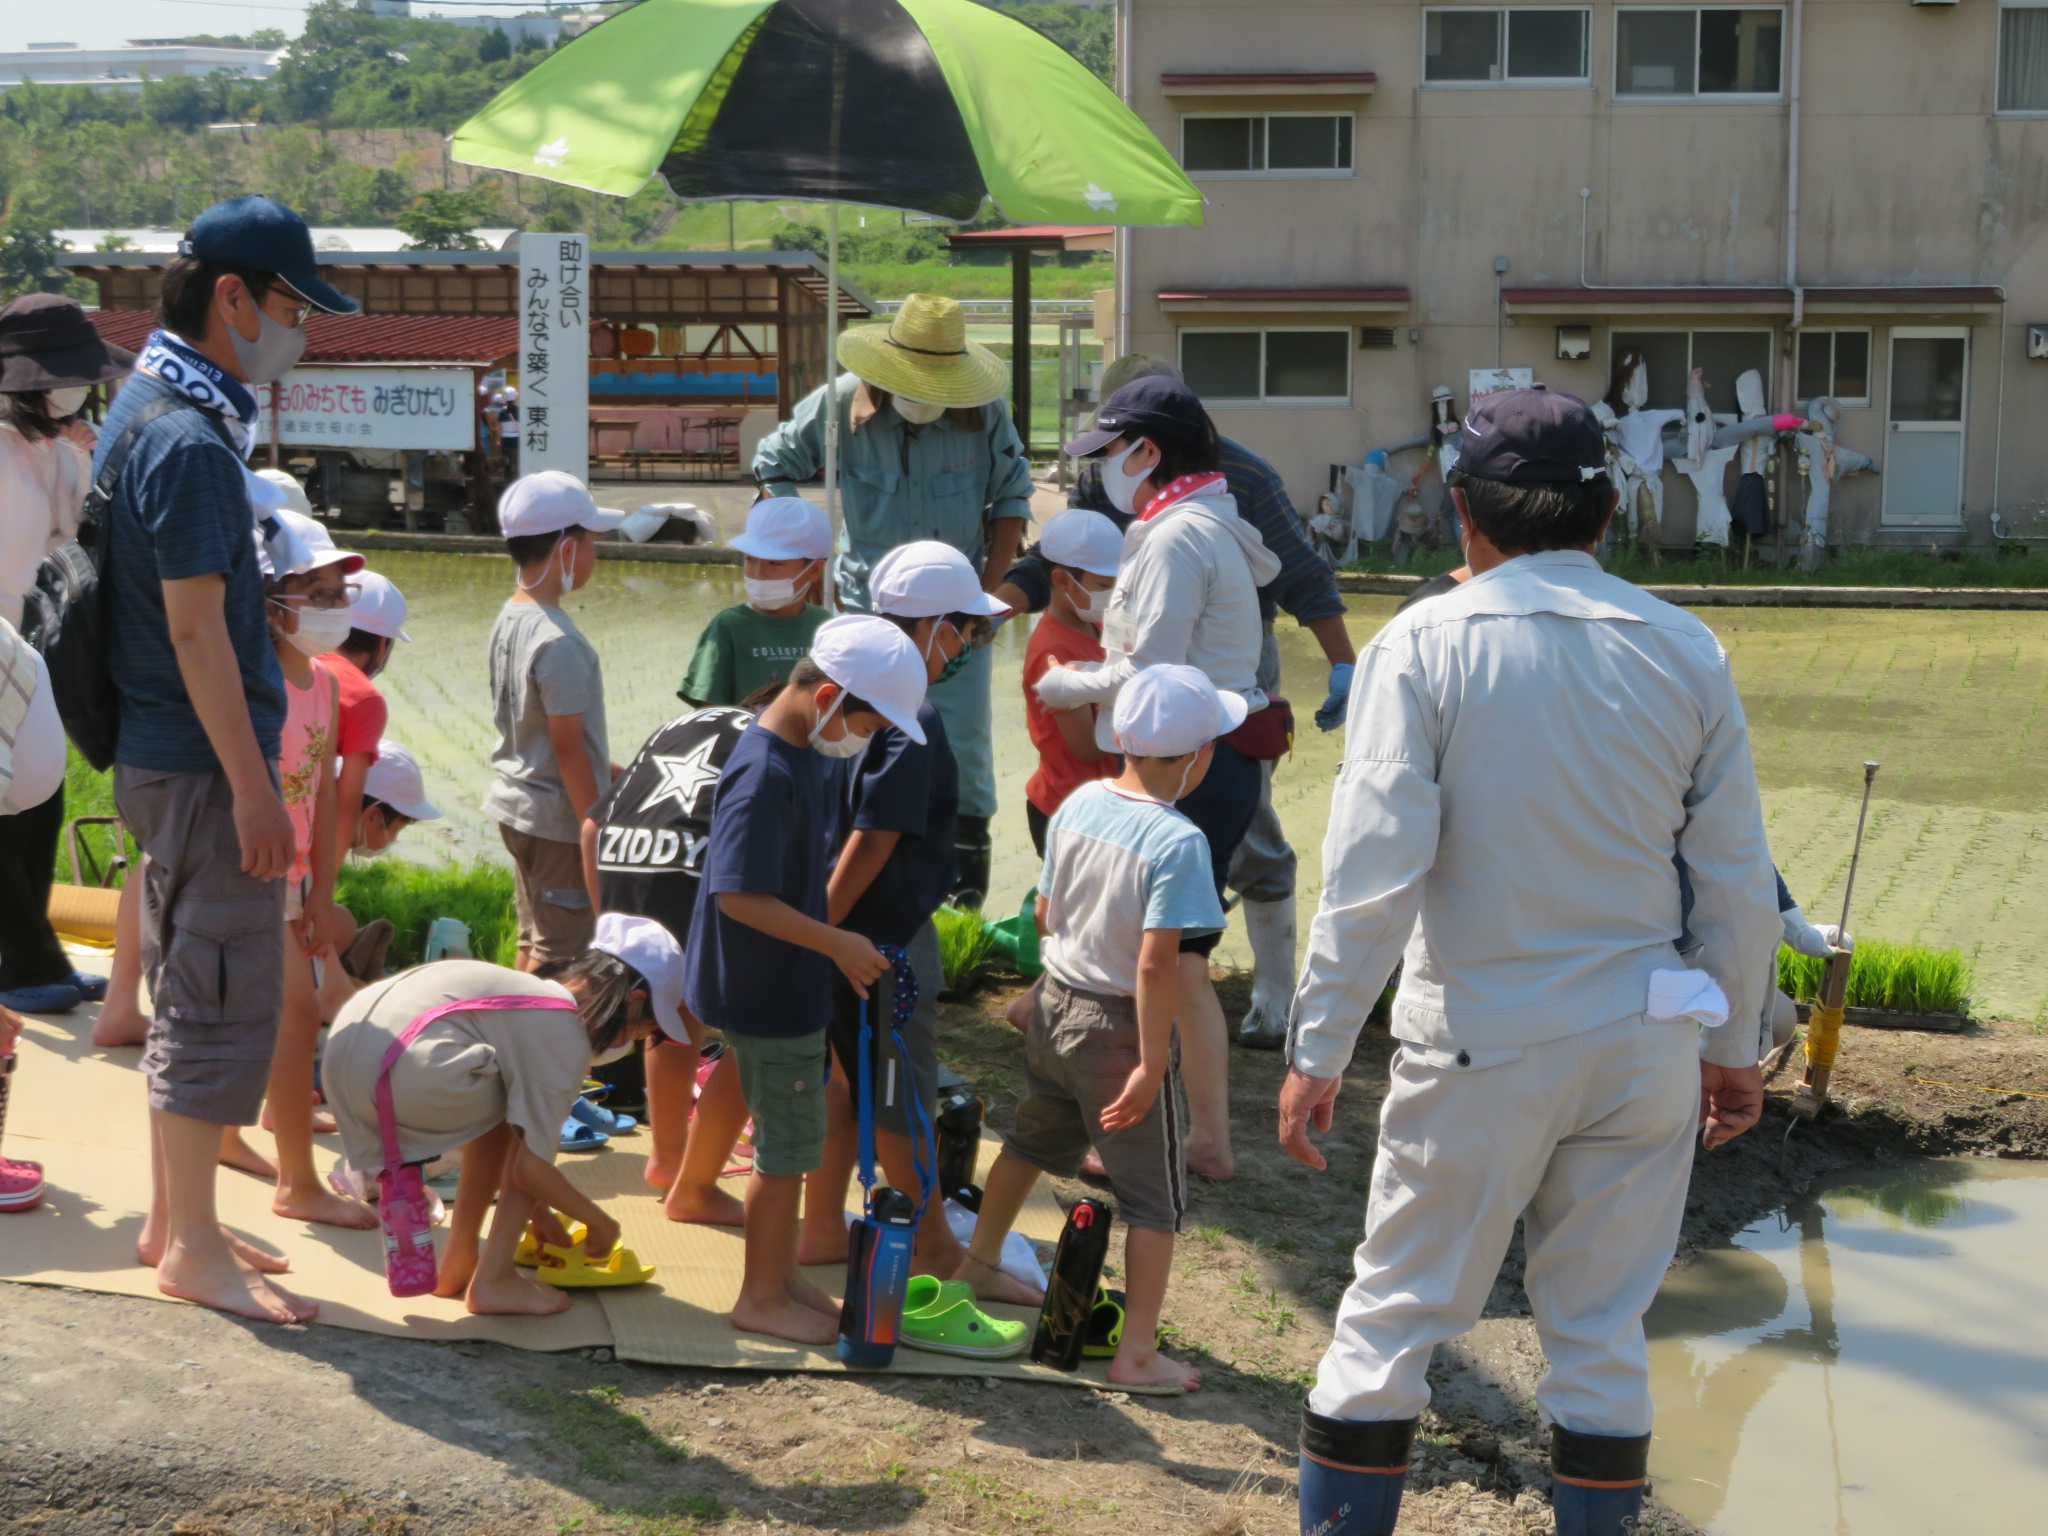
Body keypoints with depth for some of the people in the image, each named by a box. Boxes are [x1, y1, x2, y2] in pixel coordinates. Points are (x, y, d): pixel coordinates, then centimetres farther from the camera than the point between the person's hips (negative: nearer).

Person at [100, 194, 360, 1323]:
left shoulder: (149, 414, 13)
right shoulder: (190, 442, -18)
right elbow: (196, 628, -22)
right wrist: (253, 787, -21)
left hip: (164, 761, 10)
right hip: (202, 765, -10)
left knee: (188, 998, 16)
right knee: (224, 1002, -4)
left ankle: (172, 1220, 26)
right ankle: (193, 1249, 4)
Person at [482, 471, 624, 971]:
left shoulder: (509, 618, 6)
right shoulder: (558, 642, -22)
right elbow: (567, 746, -21)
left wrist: (611, 772, 23)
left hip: (515, 805, 9)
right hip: (559, 817, -9)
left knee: (534, 939, 19)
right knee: (561, 952, -1)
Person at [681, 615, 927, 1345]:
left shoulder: (800, 754, 5)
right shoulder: (765, 775, -26)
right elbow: (739, 896, -29)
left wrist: (831, 946, 17)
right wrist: (839, 943, -24)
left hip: (790, 986, 10)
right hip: (767, 994, -10)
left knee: (790, 1141, 20)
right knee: (787, 1149, 2)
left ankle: (781, 1274, 33)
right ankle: (761, 1298, 16)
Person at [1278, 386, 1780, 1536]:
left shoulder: (1426, 645, -9)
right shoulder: (1685, 651, 0)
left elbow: (1373, 874, -14)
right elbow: (1739, 887, 4)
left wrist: (1318, 1050, -8)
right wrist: (1734, 1044, 16)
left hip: (1479, 1045, -3)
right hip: (1642, 1044, 3)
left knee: (1394, 1315, 7)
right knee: (1604, 1332, 12)